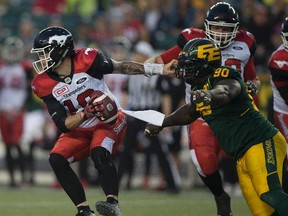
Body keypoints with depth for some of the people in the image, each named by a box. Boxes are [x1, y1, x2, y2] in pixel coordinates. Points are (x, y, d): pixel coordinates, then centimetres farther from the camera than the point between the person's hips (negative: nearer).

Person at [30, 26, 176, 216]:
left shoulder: (86, 60, -21)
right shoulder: (44, 85, -12)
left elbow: (122, 67, -12)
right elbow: (63, 125, -14)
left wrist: (160, 69, -14)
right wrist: (85, 114, -33)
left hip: (109, 121, -4)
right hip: (79, 129, 4)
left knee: (99, 154, -31)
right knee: (56, 159, -16)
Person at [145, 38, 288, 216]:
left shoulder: (224, 78, -15)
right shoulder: (199, 89, 13)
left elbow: (224, 93, -40)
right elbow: (189, 113, 35)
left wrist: (209, 96, -61)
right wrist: (162, 123, 45)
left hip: (262, 142, -9)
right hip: (243, 156, 9)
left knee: (269, 193, -30)